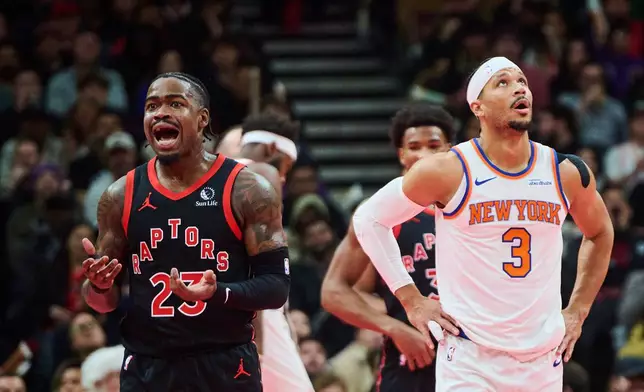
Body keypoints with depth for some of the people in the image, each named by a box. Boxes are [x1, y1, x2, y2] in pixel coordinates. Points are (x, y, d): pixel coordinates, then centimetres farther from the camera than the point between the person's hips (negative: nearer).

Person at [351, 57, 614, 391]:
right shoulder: (448, 172, -8)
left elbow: (600, 233, 23)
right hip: (469, 360, -4)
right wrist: (412, 301, -1)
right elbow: (369, 219, 2)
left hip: (543, 362, 4)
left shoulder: (567, 174, 2)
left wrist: (578, 311, 14)